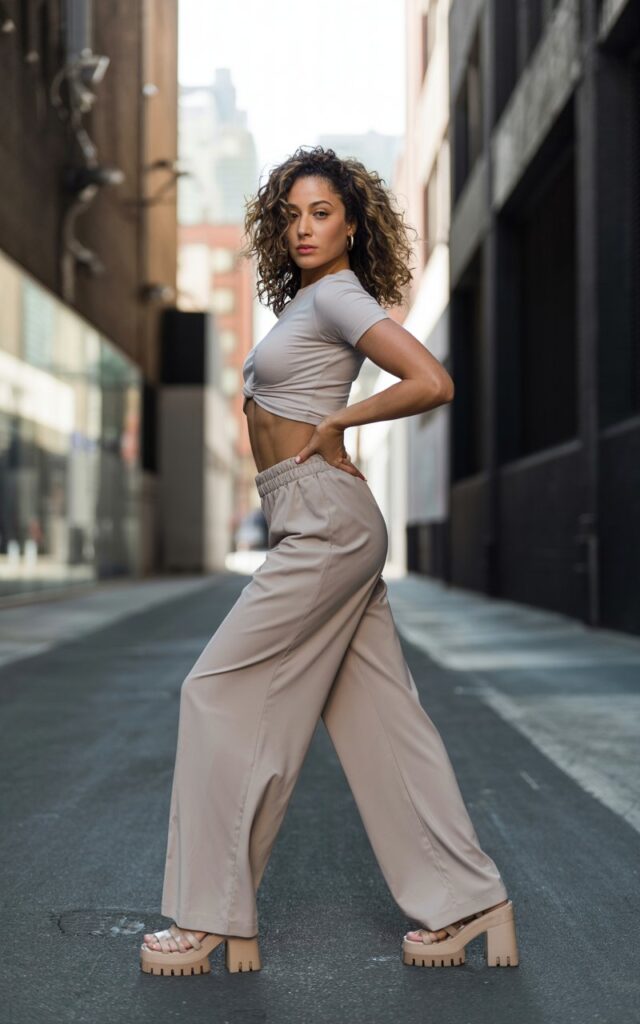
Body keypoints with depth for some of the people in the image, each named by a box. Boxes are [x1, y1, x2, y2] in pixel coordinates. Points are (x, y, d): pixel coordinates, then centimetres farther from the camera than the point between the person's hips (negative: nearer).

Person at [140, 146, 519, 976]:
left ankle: (213, 919, 2)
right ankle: (469, 901, 12)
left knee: (221, 689, -5)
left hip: (326, 519, -10)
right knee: (380, 714, 7)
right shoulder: (306, 300, 19)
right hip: (319, 525, 10)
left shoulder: (339, 295, -8)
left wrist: (335, 420, -10)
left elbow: (433, 383, -20)